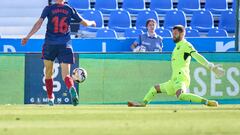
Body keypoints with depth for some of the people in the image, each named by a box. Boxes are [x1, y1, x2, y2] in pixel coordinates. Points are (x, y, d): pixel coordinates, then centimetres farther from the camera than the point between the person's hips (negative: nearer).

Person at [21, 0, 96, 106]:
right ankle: (71, 88, -34)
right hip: (65, 45, 1)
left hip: (50, 44, -1)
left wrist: (28, 37, -8)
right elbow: (85, 23, 12)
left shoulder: (49, 9, 2)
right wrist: (92, 23, 35)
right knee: (66, 74, -2)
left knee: (48, 72, 17)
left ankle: (50, 98, 18)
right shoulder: (70, 9, 7)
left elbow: (39, 23, -9)